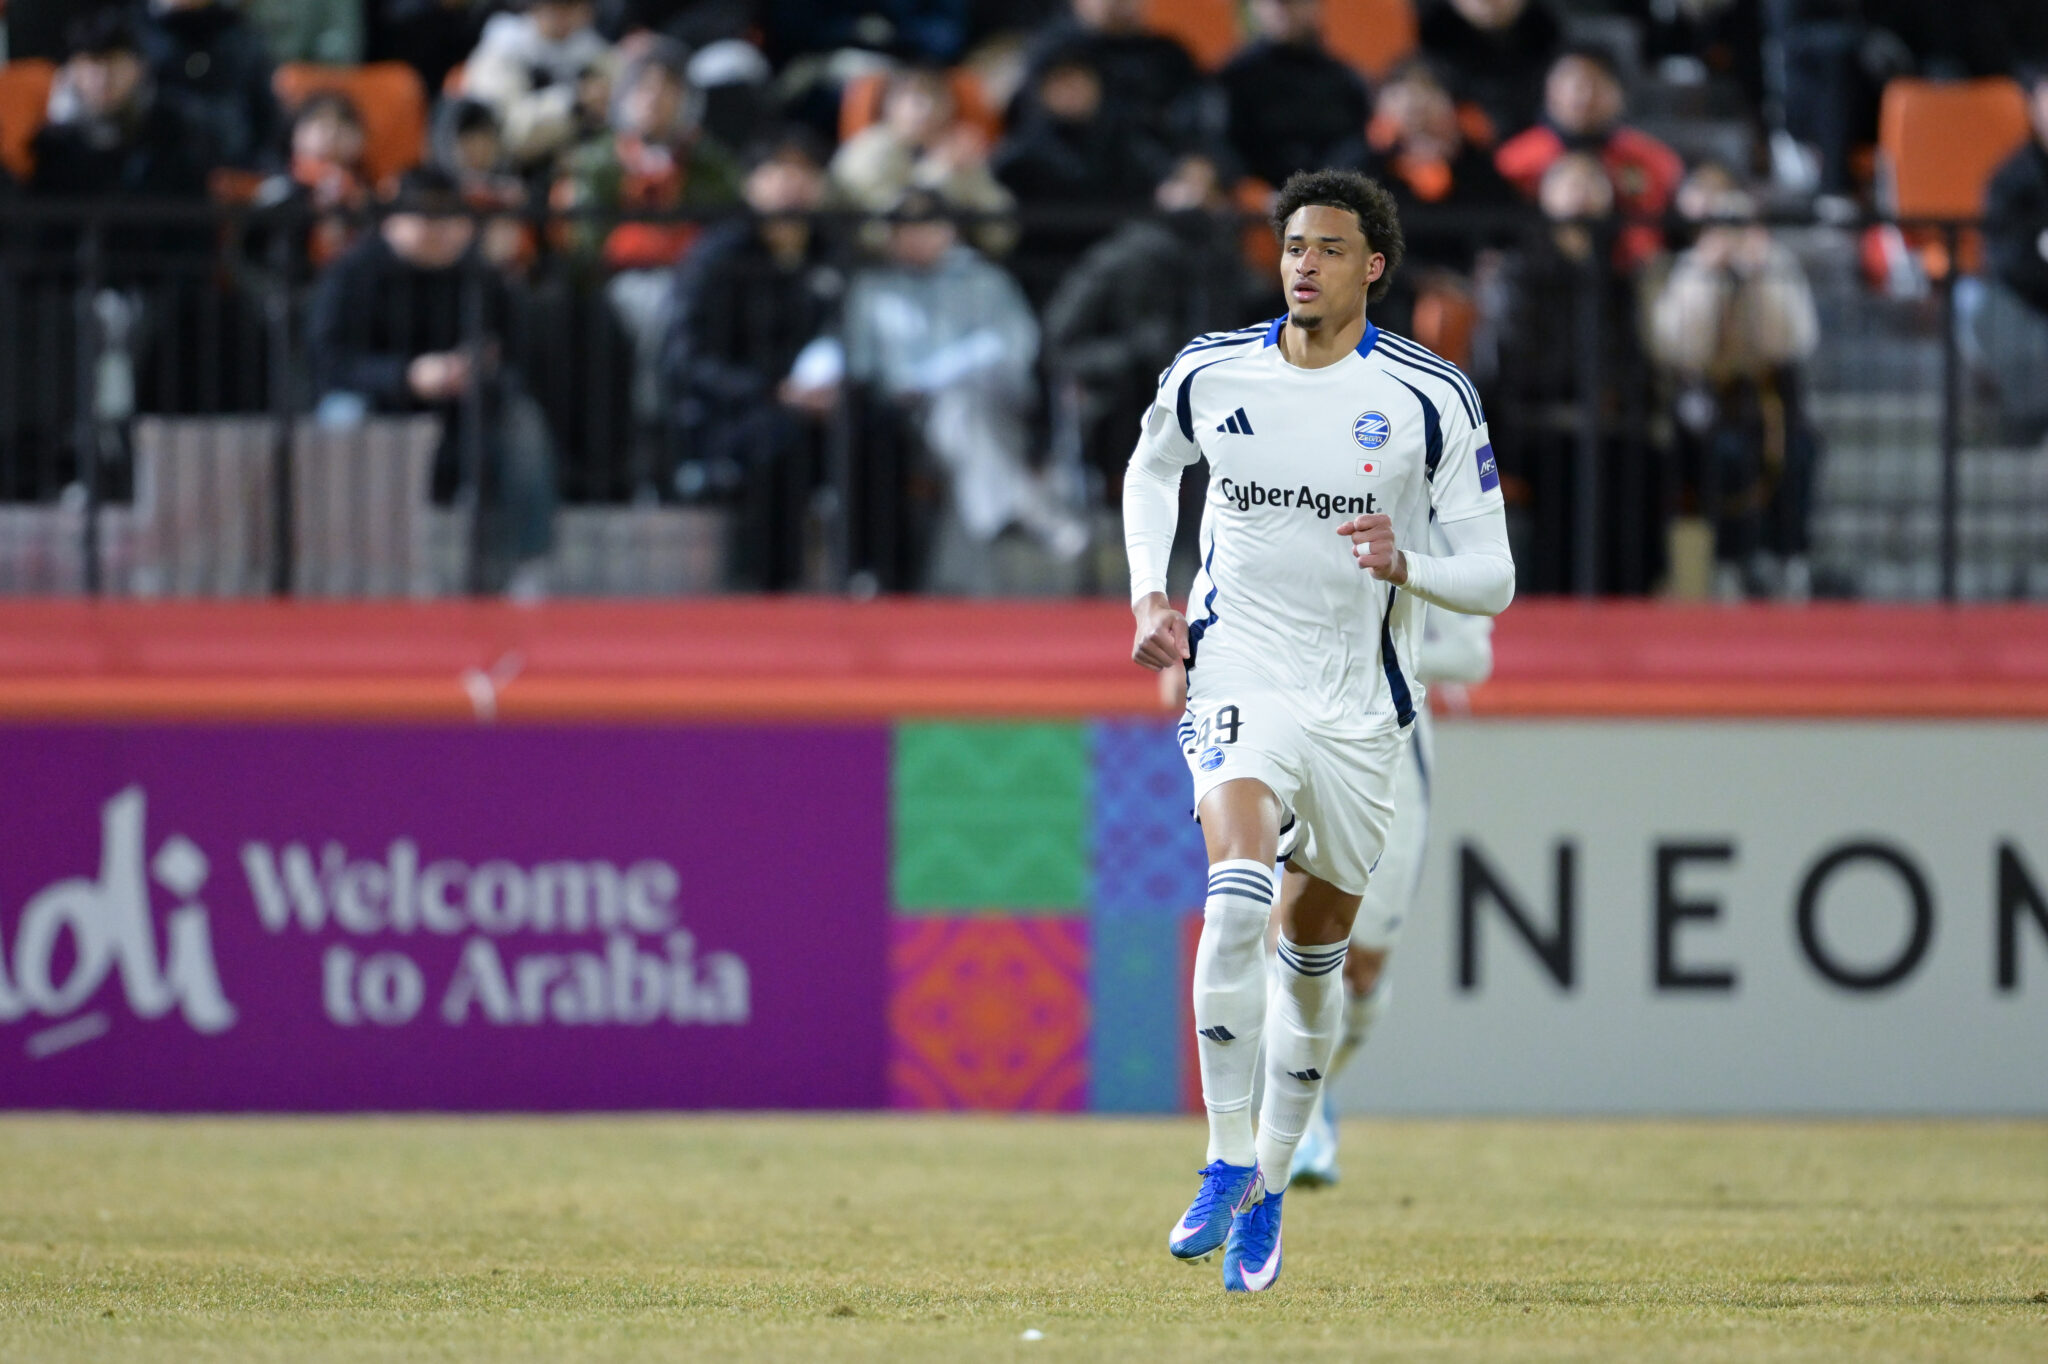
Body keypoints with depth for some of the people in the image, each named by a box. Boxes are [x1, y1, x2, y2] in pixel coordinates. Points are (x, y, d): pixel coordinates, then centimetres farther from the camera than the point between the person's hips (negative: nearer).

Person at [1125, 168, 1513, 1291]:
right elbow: (1151, 469, 23)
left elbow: (1492, 579, -4)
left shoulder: (1431, 398, -6)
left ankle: (1269, 1187, 29)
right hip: (1238, 679, -1)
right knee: (1238, 894, -27)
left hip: (1361, 704, 1)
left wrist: (1405, 564, -25)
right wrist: (1149, 595, 8)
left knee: (1314, 955, 11)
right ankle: (1226, 1165, -23)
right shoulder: (1209, 375, 0)